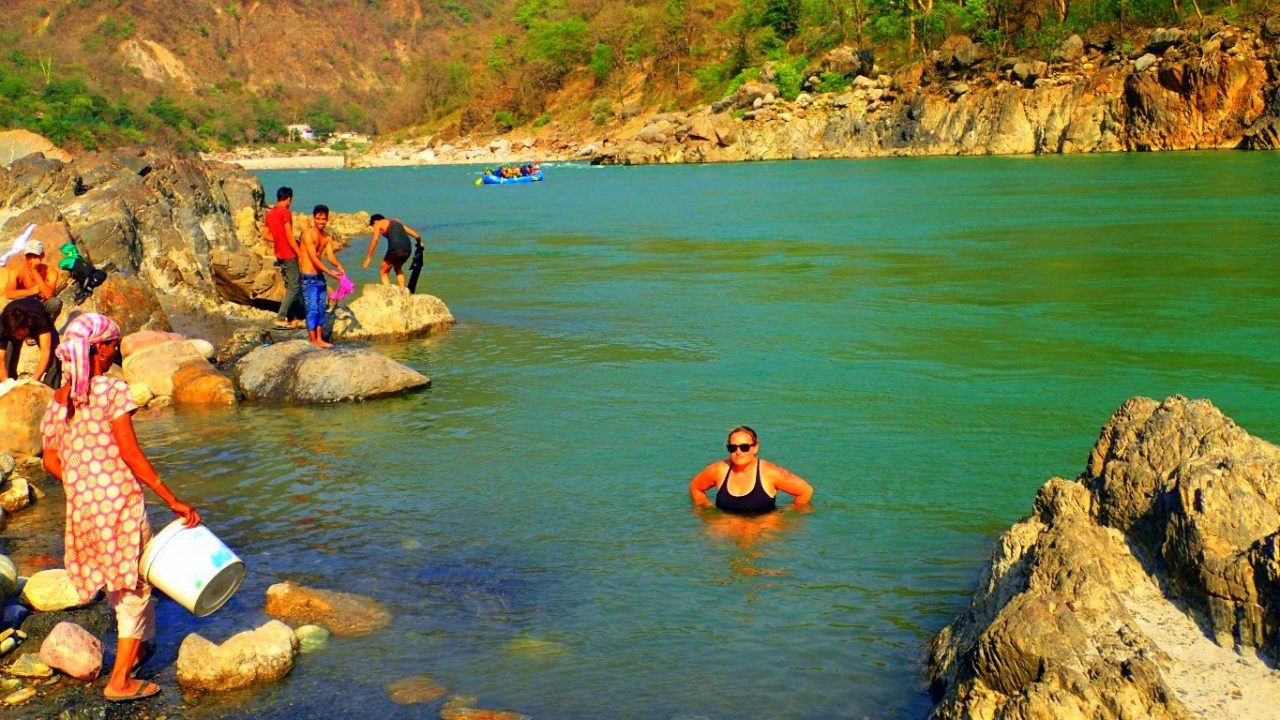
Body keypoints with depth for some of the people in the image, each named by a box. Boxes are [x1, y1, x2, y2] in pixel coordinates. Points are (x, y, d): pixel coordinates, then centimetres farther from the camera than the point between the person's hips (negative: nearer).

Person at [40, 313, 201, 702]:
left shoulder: (57, 400, 6)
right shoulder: (112, 390, -14)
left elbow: (51, 461, 11)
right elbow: (131, 455, -18)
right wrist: (173, 500, -14)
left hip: (80, 506, 7)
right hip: (119, 501, -6)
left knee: (115, 581, 25)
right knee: (135, 583, 8)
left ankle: (136, 647, 42)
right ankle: (120, 680, 11)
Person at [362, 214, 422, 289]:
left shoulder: (378, 224, 13)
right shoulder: (397, 222, 29)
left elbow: (375, 240, -4)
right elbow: (416, 235, 27)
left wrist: (368, 258, -4)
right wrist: (419, 242, 47)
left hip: (395, 249, -6)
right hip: (407, 248, 6)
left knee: (383, 272, 13)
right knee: (398, 268, 33)